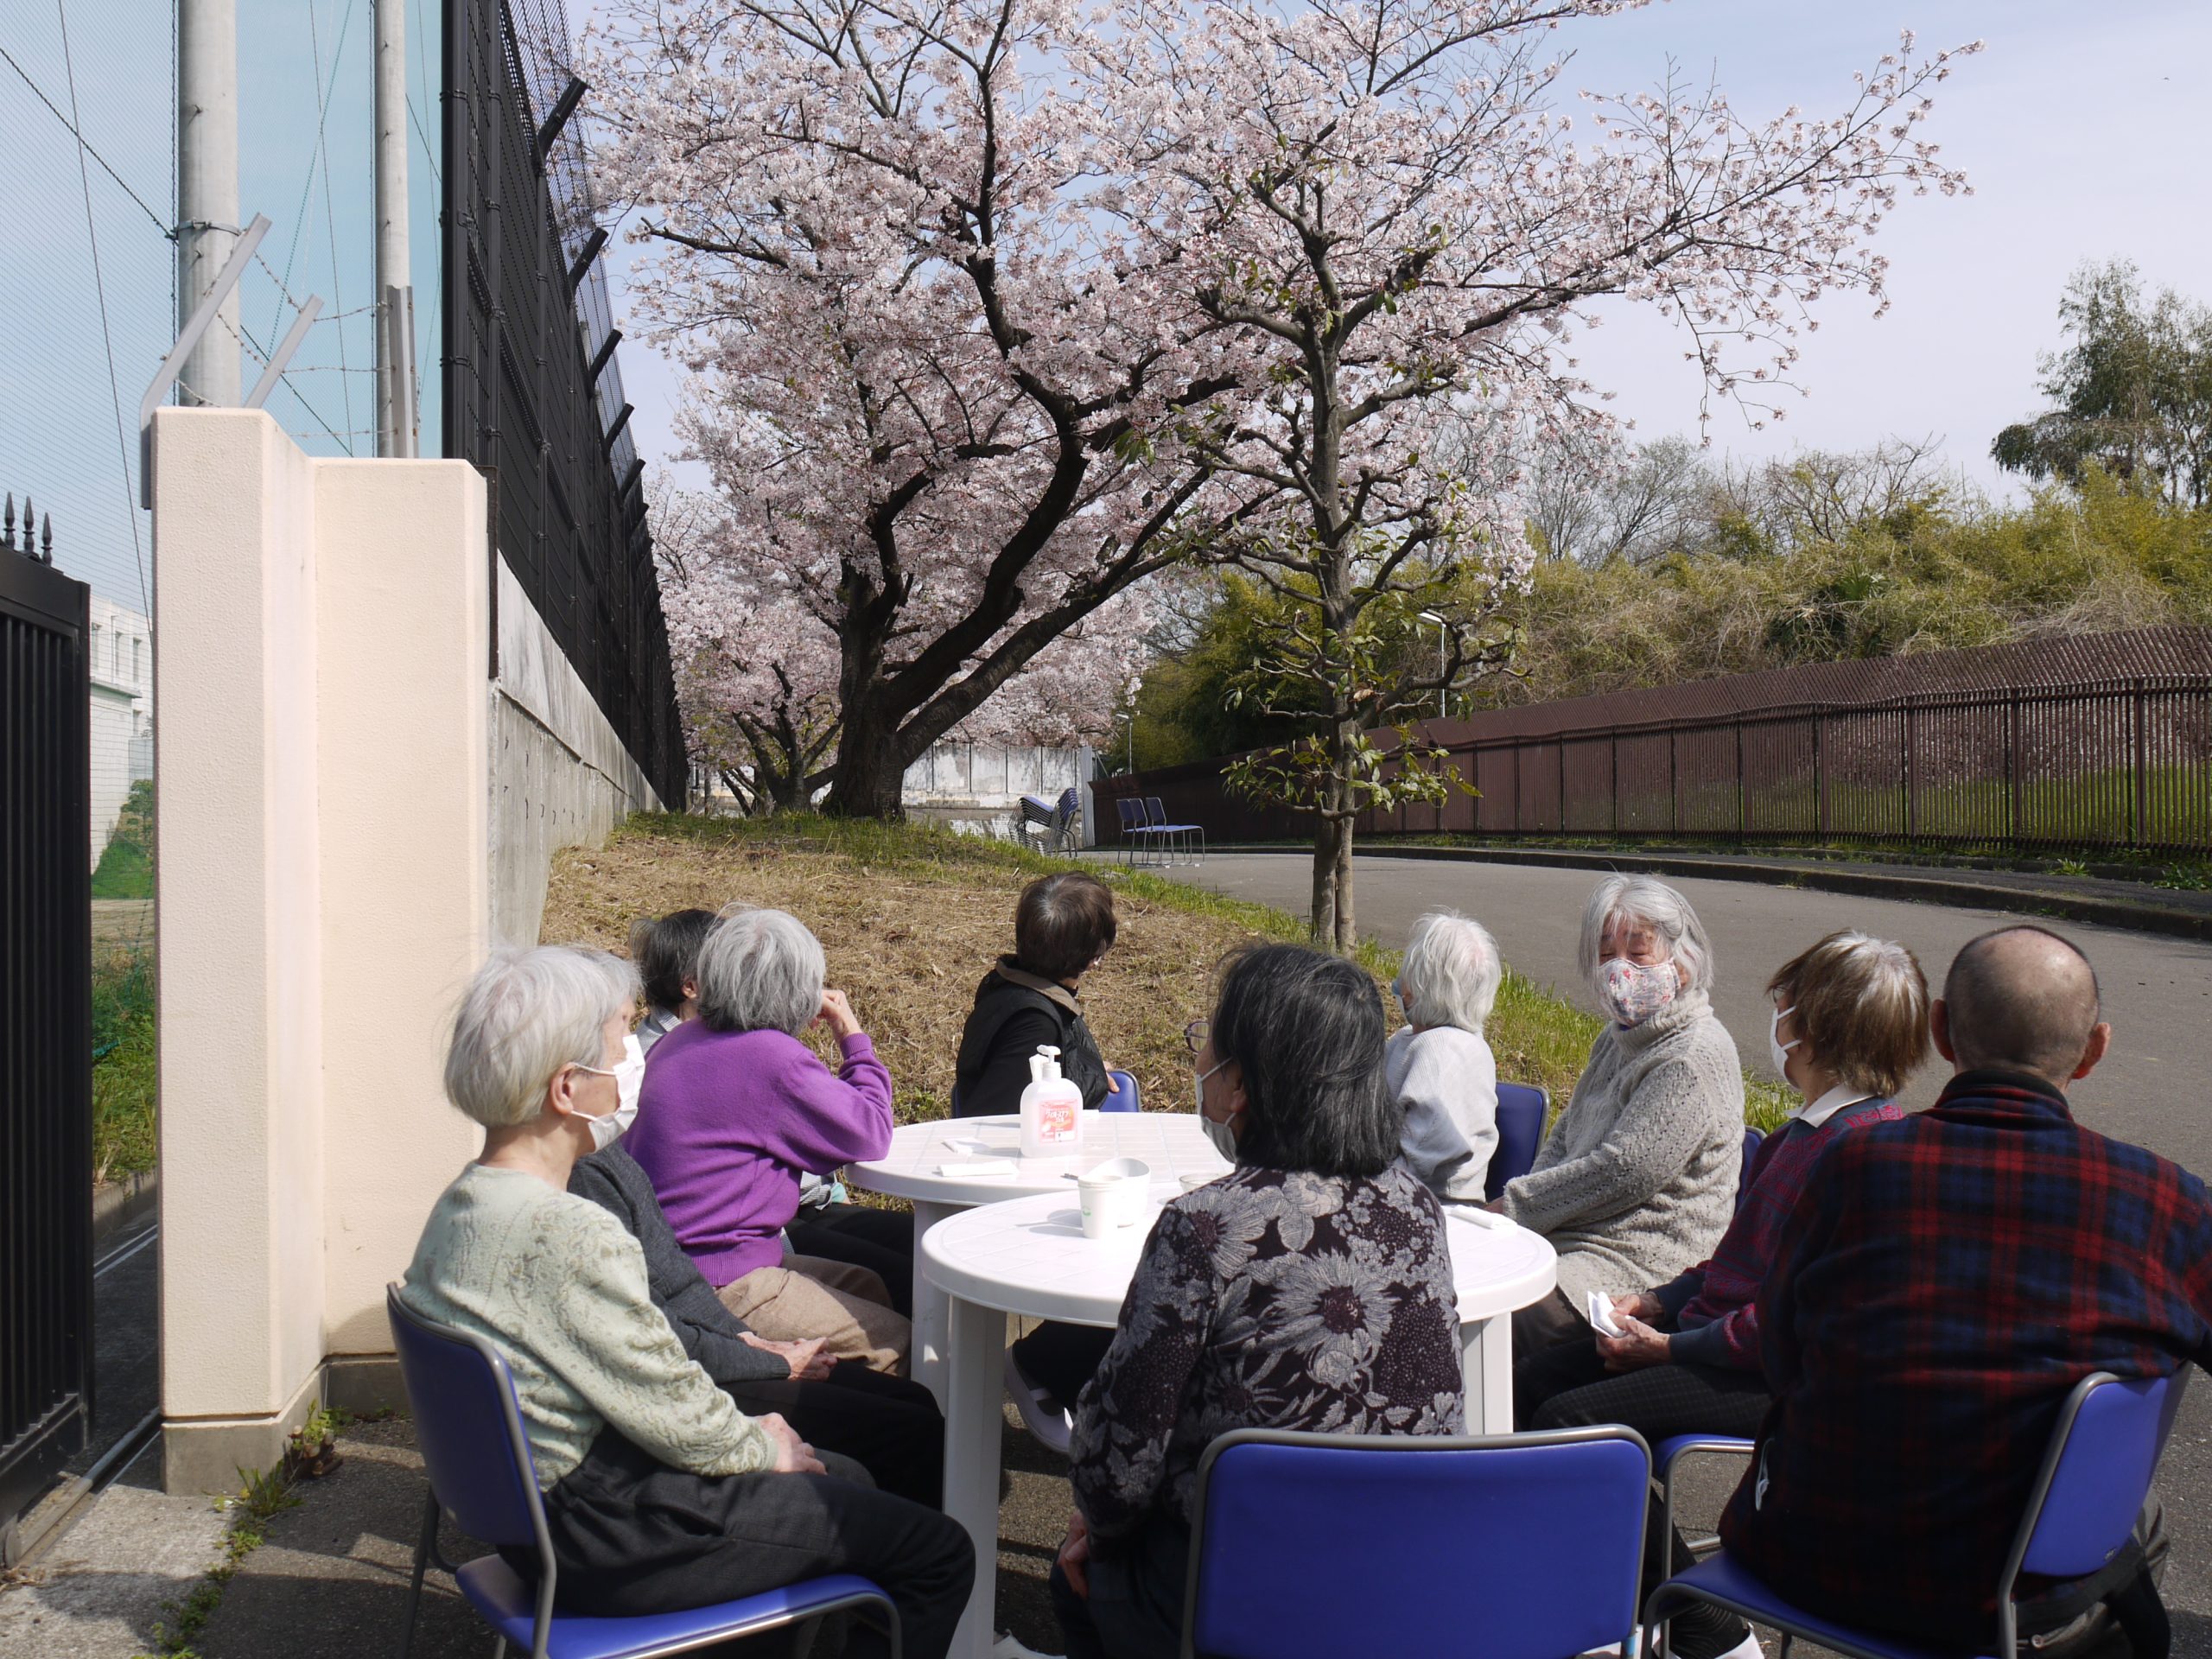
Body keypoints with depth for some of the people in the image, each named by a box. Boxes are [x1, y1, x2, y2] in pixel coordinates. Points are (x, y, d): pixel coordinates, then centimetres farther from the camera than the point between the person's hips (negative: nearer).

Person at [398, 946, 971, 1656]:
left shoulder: (461, 1204, 1)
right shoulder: (569, 1234, -29)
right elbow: (675, 1409, -21)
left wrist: (742, 1430, 8)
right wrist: (759, 1445, -1)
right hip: (604, 1543, -10)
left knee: (845, 1478, 26)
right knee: (939, 1553, -1)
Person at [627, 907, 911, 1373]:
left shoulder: (686, 1038, 8)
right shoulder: (771, 1059, -22)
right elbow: (872, 1135, -13)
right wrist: (853, 1035, -1)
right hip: (717, 1289, -10)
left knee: (868, 1286, 20)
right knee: (894, 1343, -7)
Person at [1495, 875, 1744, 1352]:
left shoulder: (1694, 1057, -16)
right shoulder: (1619, 1037, 14)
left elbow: (1621, 1173, -21)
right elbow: (1563, 1138, 19)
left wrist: (1515, 1205, -11)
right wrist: (1521, 1203, -1)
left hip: (1640, 1264, -9)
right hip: (1570, 1238, 9)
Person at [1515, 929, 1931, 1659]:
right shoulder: (1803, 1132, 13)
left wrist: (1672, 1346, -17)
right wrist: (1663, 1300, 9)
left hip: (1783, 1379, -11)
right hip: (1726, 1337, 11)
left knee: (1571, 1421, -23)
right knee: (1532, 1383, 3)